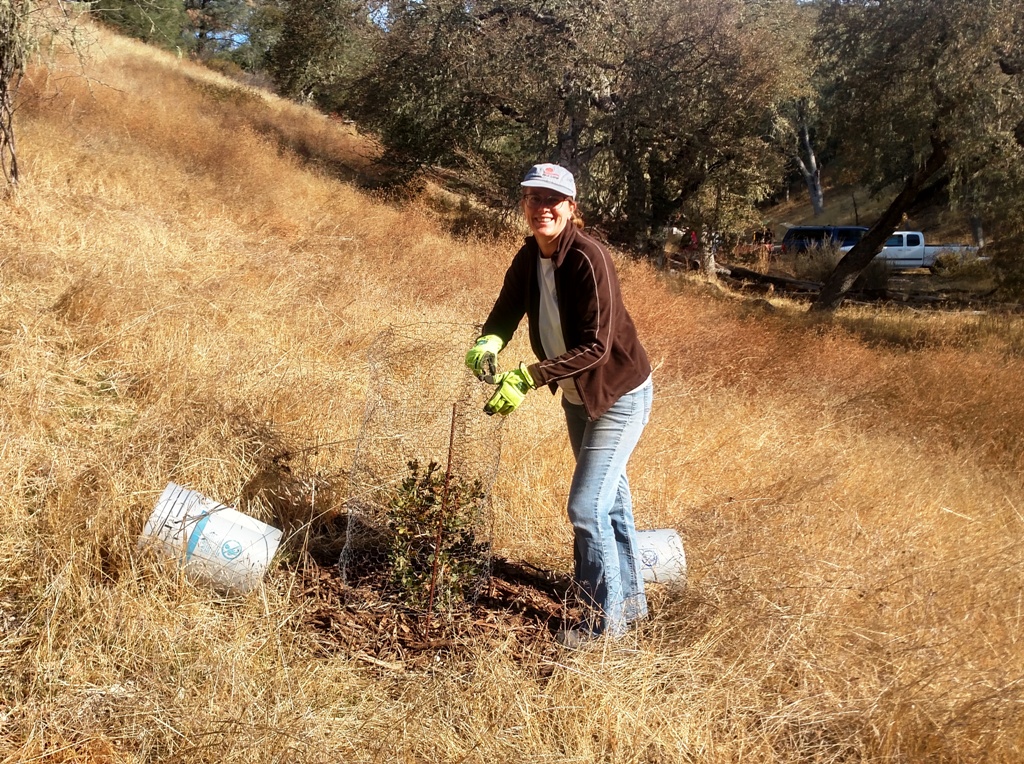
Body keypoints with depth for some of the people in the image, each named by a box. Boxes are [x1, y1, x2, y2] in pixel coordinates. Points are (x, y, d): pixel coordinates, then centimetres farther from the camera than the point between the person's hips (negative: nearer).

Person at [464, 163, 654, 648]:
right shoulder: (529, 257, -4)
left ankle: (604, 619, 9)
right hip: (577, 396, 8)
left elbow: (595, 346, -30)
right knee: (610, 498, 20)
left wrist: (528, 378, -35)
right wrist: (488, 343, -22)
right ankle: (631, 599, 38)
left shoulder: (587, 258, -27)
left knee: (586, 507, -9)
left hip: (619, 395, -8)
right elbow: (505, 312, 1)